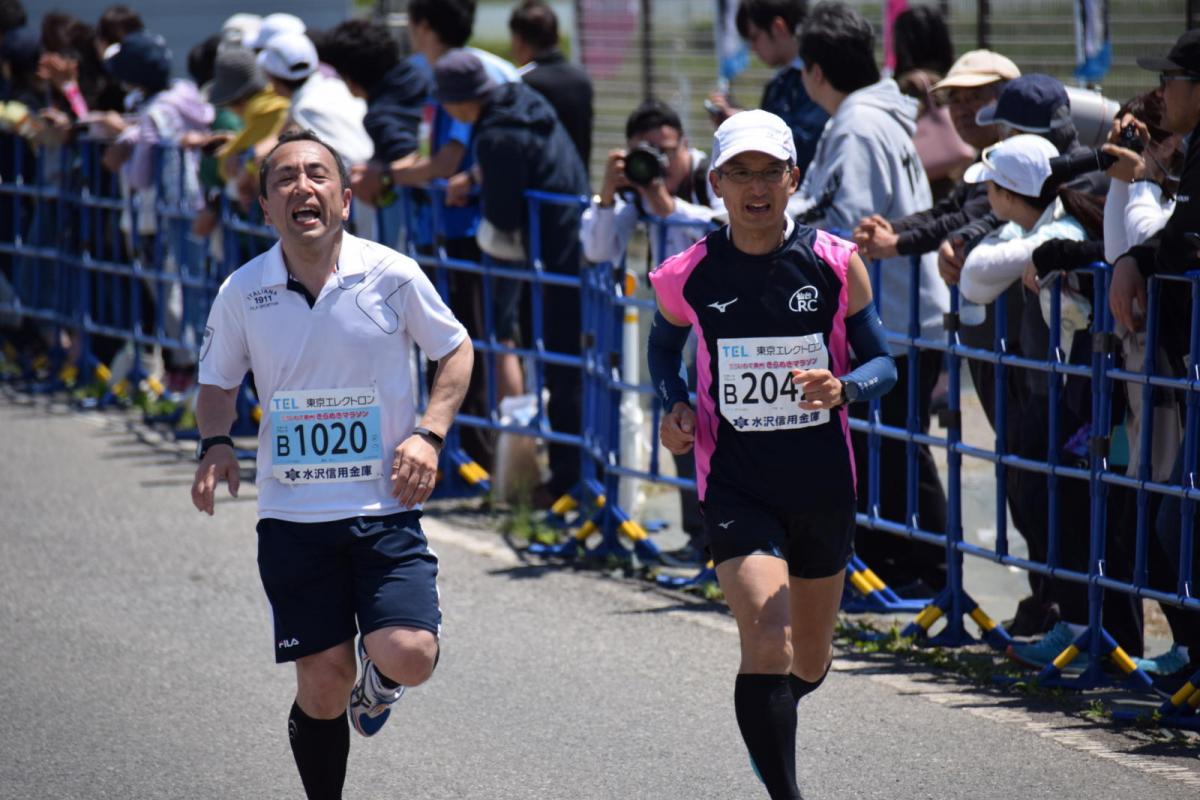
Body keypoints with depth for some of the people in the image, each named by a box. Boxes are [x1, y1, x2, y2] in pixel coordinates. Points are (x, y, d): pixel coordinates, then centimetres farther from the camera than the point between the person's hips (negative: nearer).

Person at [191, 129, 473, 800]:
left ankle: (378, 678, 20)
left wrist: (429, 433, -5)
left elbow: (455, 349, 9)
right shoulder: (242, 294, -2)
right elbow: (218, 384, 14)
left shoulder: (392, 275, -6)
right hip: (292, 517, 1)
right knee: (322, 686, -1)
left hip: (386, 509, -1)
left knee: (407, 658, -19)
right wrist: (217, 442, -7)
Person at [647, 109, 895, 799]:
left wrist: (843, 389, -21)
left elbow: (883, 364, 1)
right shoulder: (690, 275, -5)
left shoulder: (837, 263, -5)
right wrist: (677, 406, -3)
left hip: (823, 482, 2)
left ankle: (769, 721, 53)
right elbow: (664, 344, 16)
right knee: (768, 639, -23)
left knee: (810, 661, 18)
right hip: (735, 483, -2)